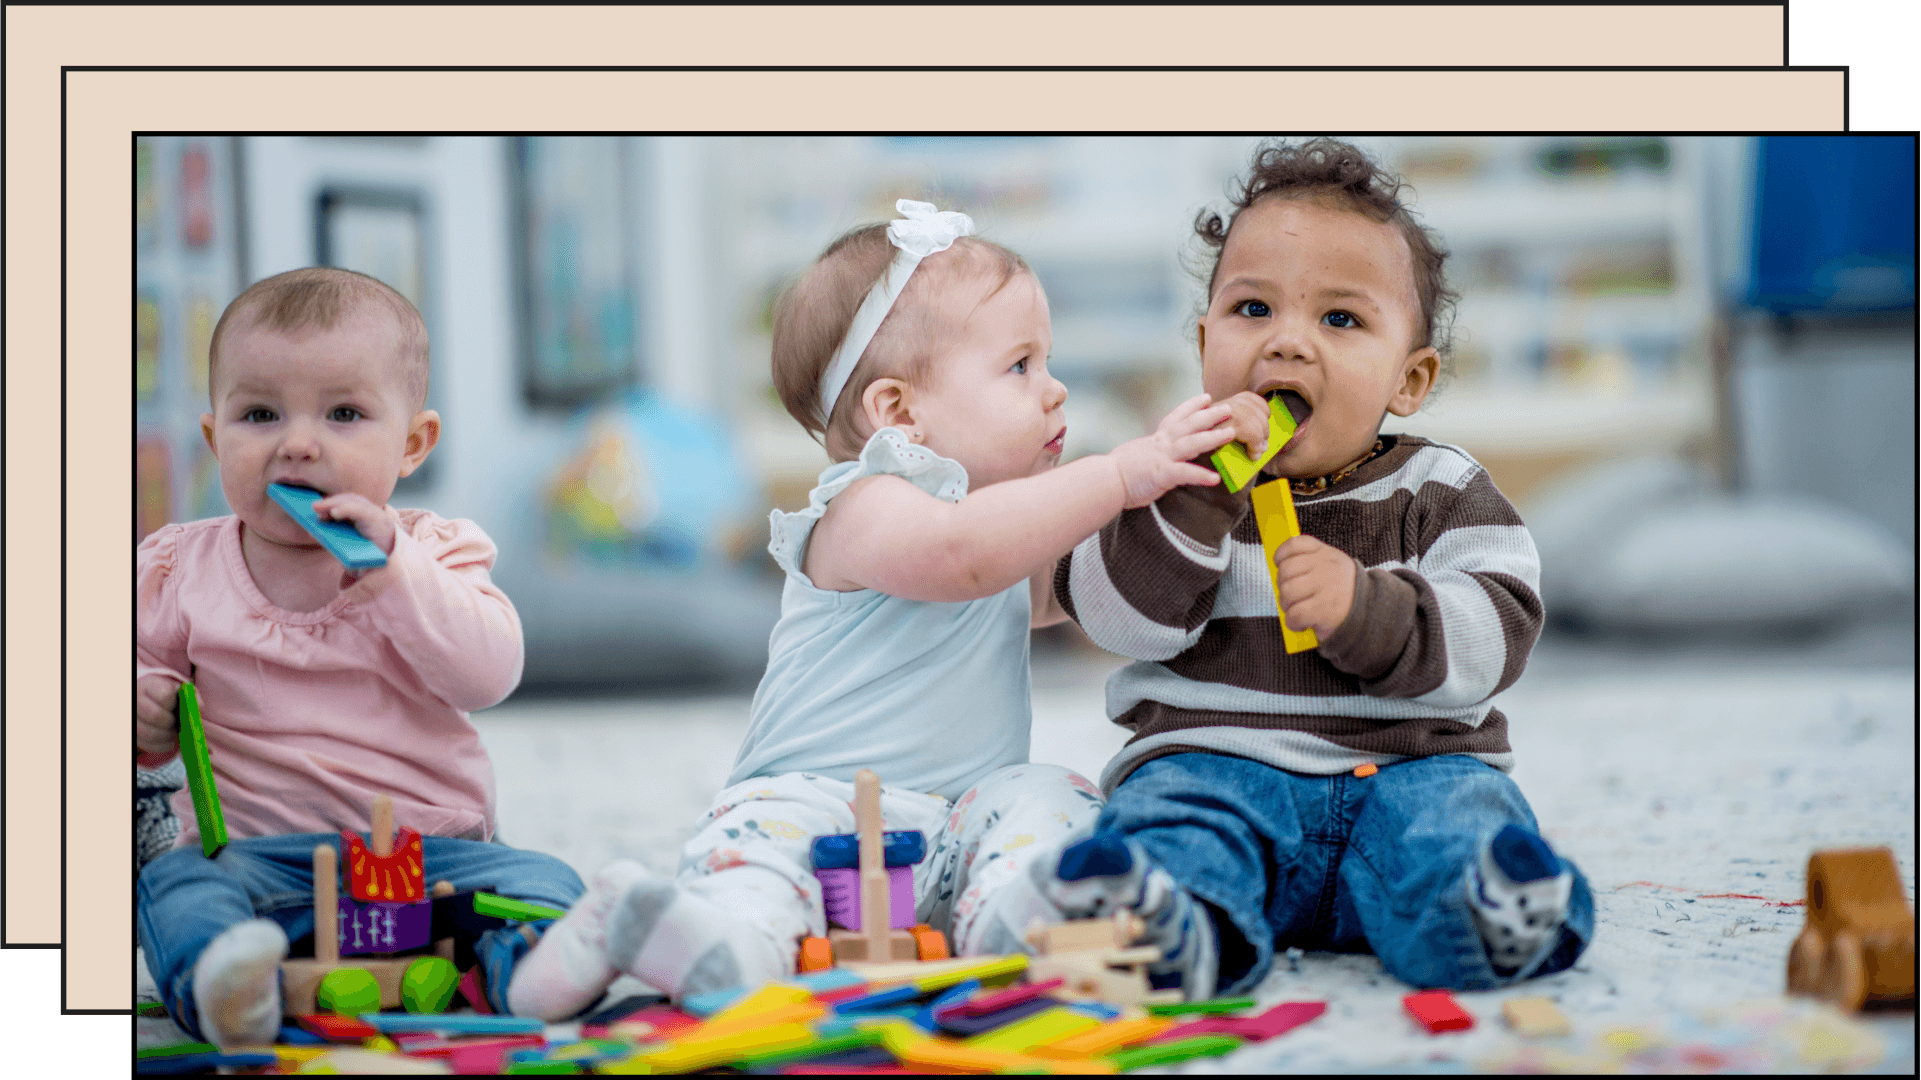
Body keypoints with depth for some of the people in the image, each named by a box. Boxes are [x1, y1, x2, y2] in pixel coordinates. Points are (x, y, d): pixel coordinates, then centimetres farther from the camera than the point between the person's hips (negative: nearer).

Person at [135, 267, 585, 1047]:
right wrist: (145, 706, -8)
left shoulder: (434, 553, 4)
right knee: (174, 886, -30)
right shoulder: (179, 571, 9)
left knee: (541, 880, -25)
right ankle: (217, 982, -57)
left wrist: (391, 571, -20)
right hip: (256, 855, 0)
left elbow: (489, 677, -11)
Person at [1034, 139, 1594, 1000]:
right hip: (1213, 754, -1)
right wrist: (1197, 494, -15)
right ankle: (1179, 927, -62)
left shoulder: (1439, 491, 12)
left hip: (1407, 760, 1)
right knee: (1174, 808, -33)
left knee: (1454, 818, -31)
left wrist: (1367, 610, -19)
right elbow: (1121, 617, -1)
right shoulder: (1174, 477, 13)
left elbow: (1495, 633, -2)